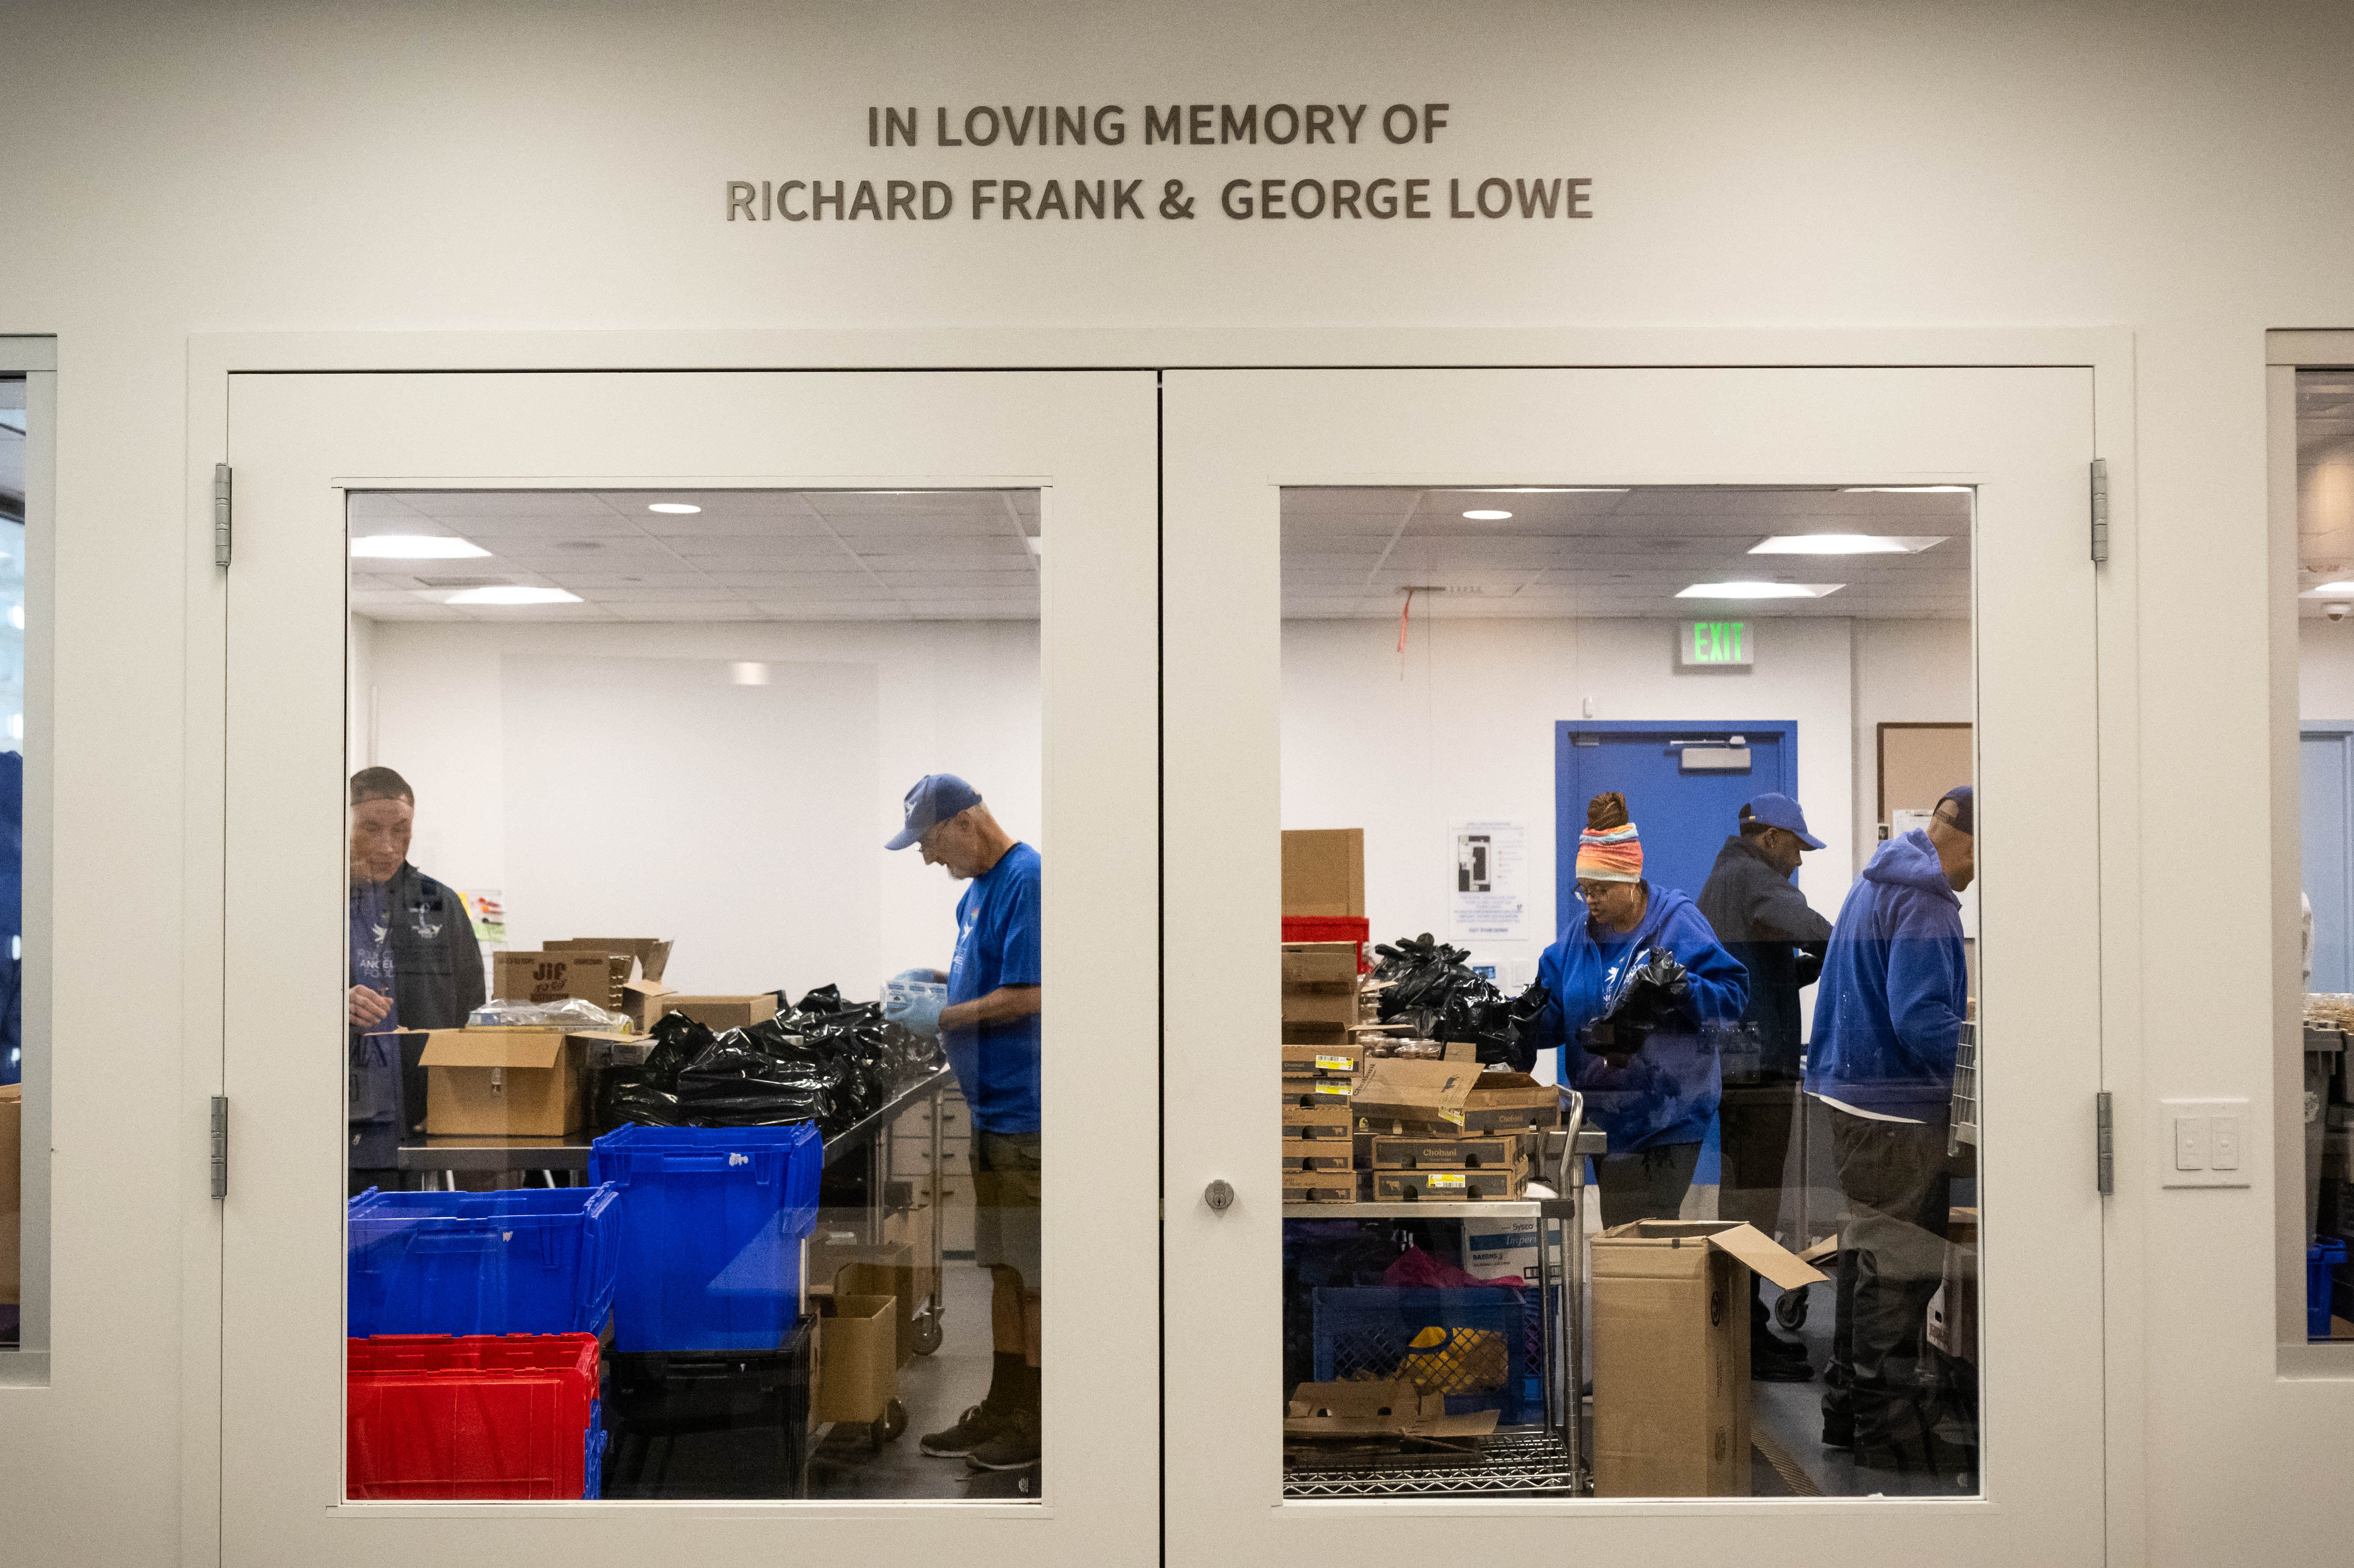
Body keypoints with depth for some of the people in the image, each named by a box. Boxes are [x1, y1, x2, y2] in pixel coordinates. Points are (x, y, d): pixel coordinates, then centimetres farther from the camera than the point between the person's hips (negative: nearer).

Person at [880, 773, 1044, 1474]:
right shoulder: (979, 888, 14)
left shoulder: (1026, 880, -17)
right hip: (993, 1108, 10)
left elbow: (1027, 995, -21)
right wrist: (938, 977, 9)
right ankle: (1001, 1411, 23)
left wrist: (944, 1017, -13)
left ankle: (1040, 1428, 7)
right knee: (1003, 1266, 15)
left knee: (1035, 1269, -2)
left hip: (1029, 1113, -10)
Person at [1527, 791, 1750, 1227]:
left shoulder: (1677, 923, -7)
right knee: (1616, 1232, 11)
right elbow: (1556, 1015, 9)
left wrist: (1680, 989, -27)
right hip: (1605, 1117, 6)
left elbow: (1734, 994, -10)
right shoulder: (1579, 932, 10)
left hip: (1667, 1120, -6)